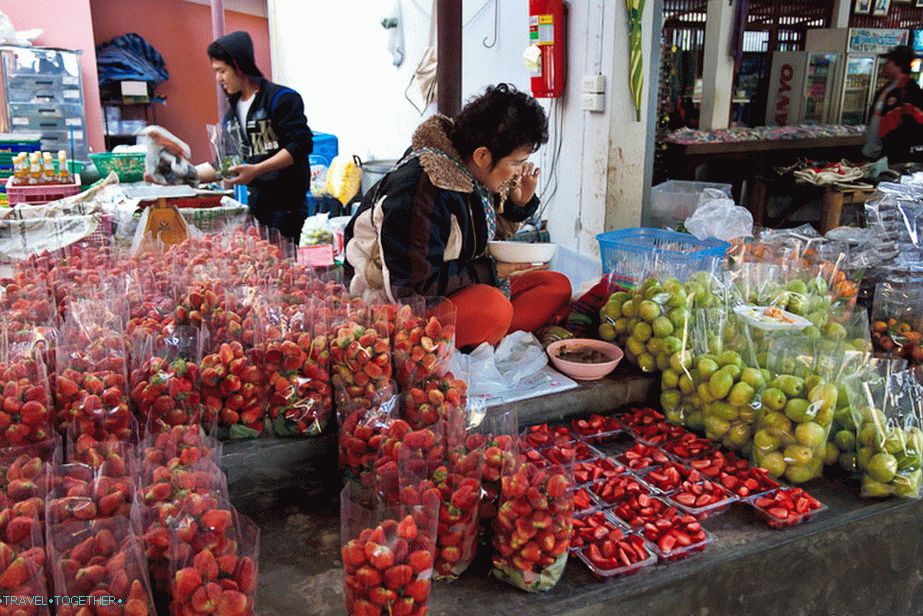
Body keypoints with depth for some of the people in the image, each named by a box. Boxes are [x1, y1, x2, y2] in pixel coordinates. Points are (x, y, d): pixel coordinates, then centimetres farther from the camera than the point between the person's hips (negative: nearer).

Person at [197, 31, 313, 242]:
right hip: (256, 207, 6)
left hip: (288, 206, -6)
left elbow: (300, 145, -14)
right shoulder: (232, 111, 17)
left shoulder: (281, 98, -5)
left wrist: (256, 170, -19)